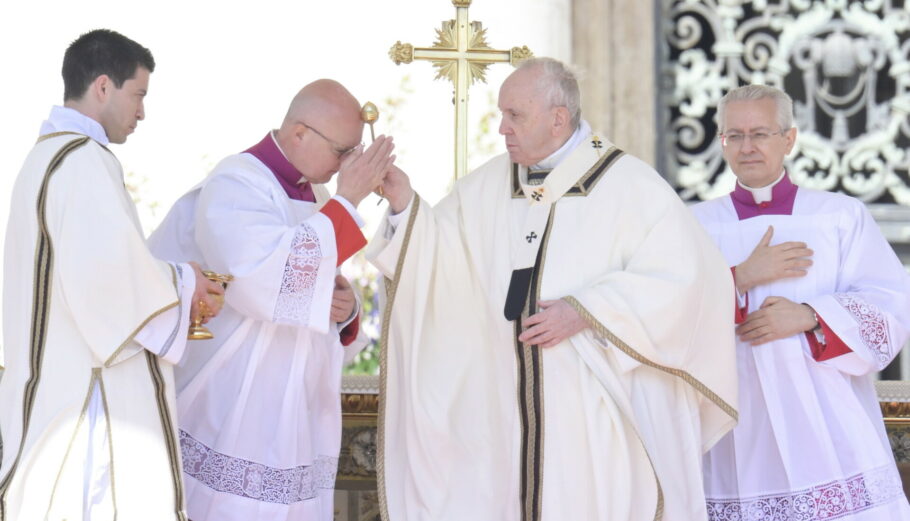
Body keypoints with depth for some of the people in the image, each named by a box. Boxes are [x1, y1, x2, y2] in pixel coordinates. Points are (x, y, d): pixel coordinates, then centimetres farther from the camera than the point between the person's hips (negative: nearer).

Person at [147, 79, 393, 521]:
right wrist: (345, 203, -22)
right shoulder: (235, 185, -11)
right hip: (234, 423, -7)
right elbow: (266, 282, -28)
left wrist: (345, 309, -4)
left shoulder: (313, 196, 13)